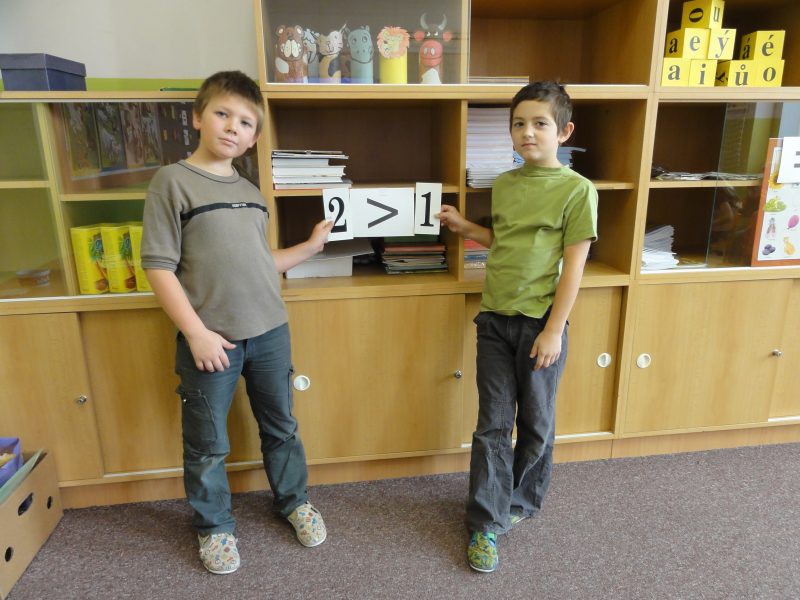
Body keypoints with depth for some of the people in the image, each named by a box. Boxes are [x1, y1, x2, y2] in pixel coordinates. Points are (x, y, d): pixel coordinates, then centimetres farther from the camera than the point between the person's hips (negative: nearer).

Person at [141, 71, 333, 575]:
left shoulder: (251, 192, 10)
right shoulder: (173, 181, -7)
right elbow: (159, 267, -11)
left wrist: (311, 246, 10)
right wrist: (197, 333, -15)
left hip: (270, 332, 5)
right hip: (211, 338, -4)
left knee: (281, 426, 18)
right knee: (207, 444, 12)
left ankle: (294, 500, 40)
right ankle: (214, 526, 35)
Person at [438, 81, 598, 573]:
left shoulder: (577, 190, -8)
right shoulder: (504, 184, 7)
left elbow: (574, 267, -10)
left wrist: (553, 331, -12)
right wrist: (466, 228, 12)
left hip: (540, 323, -4)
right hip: (495, 319, 4)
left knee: (536, 423, 14)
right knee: (492, 425, 8)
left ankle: (521, 502, 37)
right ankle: (487, 523, 20)